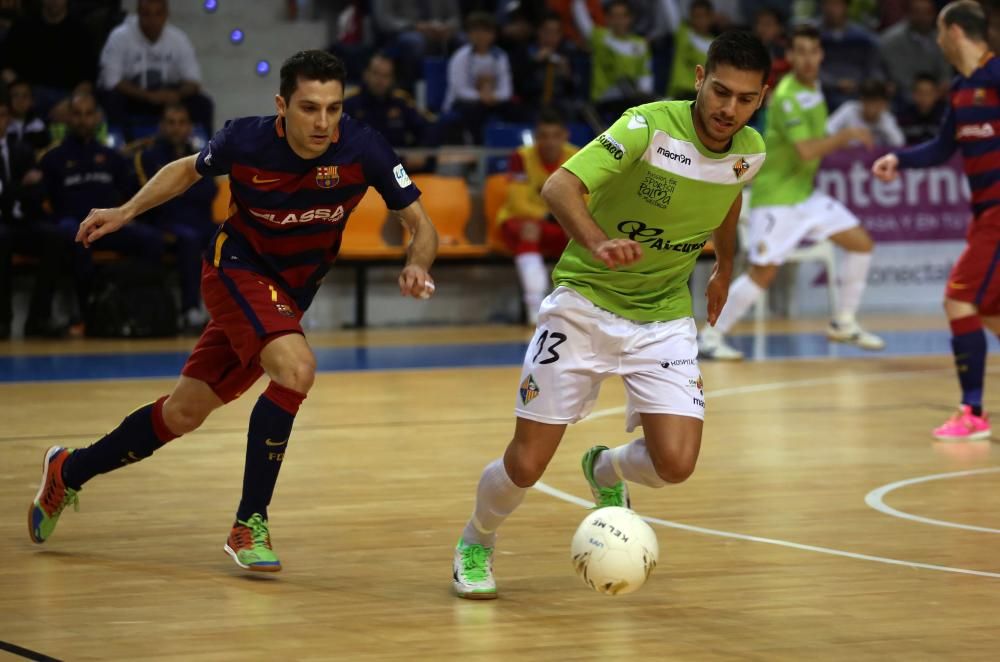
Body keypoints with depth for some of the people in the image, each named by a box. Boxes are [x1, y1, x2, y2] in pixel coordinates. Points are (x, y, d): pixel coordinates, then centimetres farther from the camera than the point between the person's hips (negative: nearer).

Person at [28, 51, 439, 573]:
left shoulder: (362, 149, -21)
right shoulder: (246, 140, -20)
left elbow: (421, 225, -14)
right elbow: (188, 169, 3)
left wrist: (416, 266, -34)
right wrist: (126, 212, -5)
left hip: (289, 296, 3)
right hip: (237, 268, -3)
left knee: (183, 414, 11)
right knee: (296, 368, -30)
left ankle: (68, 472, 34)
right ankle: (250, 524, -18)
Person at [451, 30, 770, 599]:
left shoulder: (750, 152, -5)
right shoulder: (649, 126, -22)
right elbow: (560, 187, -33)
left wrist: (725, 269, 29)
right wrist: (597, 244, -50)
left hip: (665, 318, 4)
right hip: (585, 302, -3)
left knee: (675, 464, -16)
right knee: (526, 466, -5)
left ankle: (608, 470, 21)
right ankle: (476, 545, 29)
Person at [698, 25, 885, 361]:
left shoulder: (813, 87, 6)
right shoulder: (787, 97, -22)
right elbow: (806, 150, -30)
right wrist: (846, 135, -22)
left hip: (805, 193, 8)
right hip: (775, 197, -8)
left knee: (861, 243, 3)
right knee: (763, 273, -10)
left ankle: (844, 323, 14)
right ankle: (711, 335, 3)